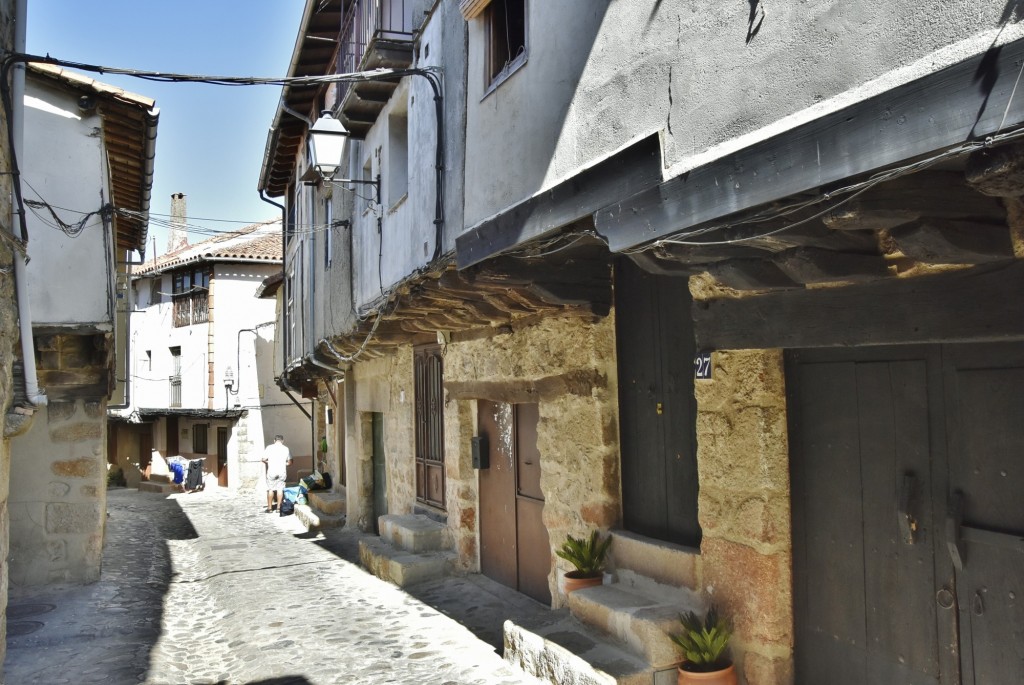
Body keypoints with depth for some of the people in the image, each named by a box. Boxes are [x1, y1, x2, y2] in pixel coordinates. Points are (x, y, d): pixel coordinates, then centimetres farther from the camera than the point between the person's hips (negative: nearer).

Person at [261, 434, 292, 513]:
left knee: (270, 489, 7)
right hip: (282, 472, 1)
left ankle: (269, 507, 11)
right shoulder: (286, 449, 3)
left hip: (271, 472, -1)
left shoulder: (269, 447, -2)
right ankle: (278, 507, 9)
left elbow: (264, 460, -5)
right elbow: (289, 462, 3)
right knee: (280, 489, 9)